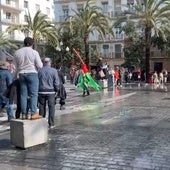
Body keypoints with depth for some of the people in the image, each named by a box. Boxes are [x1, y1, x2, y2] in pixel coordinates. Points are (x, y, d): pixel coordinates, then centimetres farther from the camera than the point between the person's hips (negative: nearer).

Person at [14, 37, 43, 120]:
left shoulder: (17, 52, 8)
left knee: (23, 94, 7)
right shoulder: (34, 52, -6)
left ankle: (24, 113, 7)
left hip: (22, 74, 4)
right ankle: (33, 113, -5)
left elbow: (15, 65, 12)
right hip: (32, 74, -4)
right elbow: (39, 65, -6)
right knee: (33, 94, -2)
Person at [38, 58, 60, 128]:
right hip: (50, 91, -2)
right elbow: (56, 82, -5)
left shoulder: (39, 71, 0)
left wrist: (38, 90, 14)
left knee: (42, 107, 10)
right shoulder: (54, 70, -4)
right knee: (51, 107, 4)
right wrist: (56, 90, 8)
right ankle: (51, 124, 4)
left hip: (41, 91, 2)